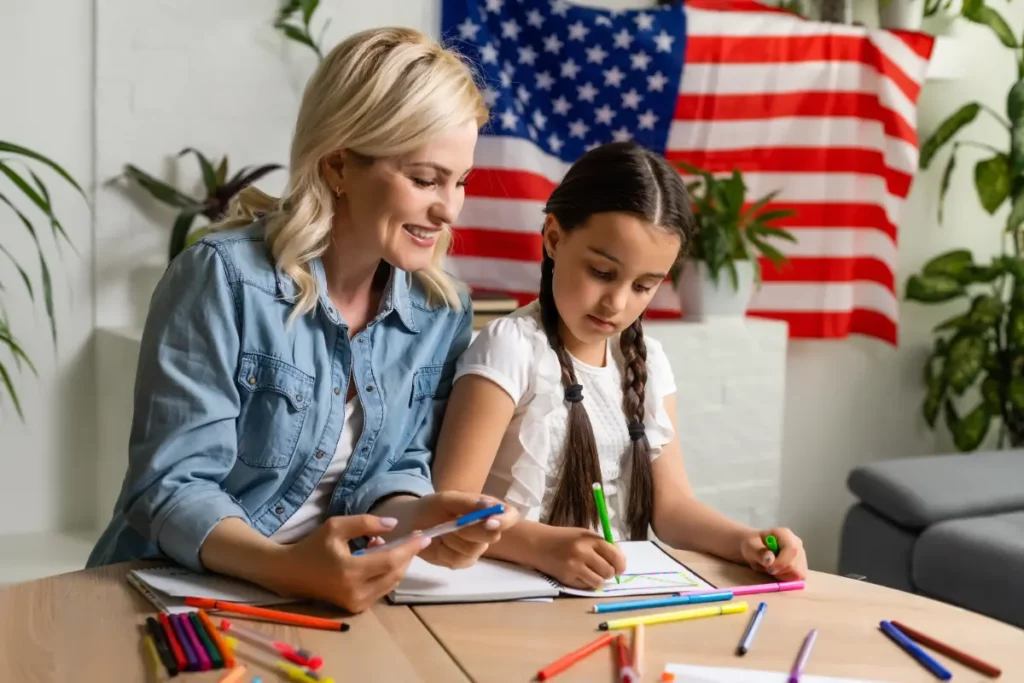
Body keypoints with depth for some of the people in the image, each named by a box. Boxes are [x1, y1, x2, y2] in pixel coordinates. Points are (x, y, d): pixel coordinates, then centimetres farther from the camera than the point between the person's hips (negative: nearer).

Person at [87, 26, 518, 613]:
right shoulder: (223, 278, -15)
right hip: (177, 596, -3)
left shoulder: (445, 313, 0)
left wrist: (420, 520, -19)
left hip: (328, 601, 4)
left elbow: (397, 470, 3)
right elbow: (172, 486, -17)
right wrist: (285, 566, -33)